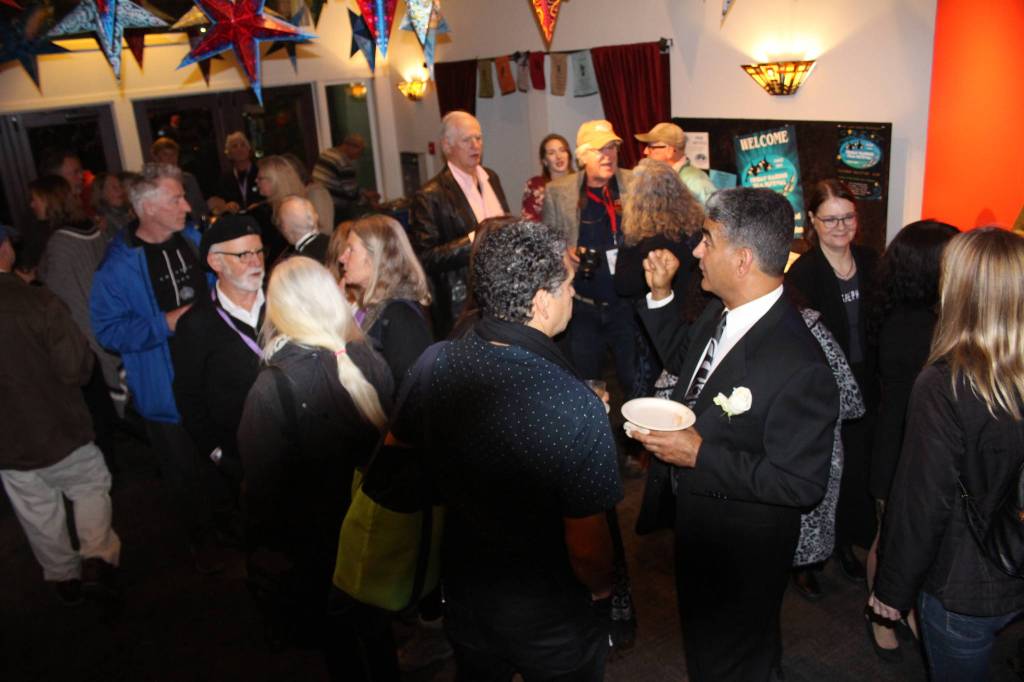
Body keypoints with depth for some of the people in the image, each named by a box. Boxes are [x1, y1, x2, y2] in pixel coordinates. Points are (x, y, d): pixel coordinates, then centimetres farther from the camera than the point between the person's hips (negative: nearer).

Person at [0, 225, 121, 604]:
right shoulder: (37, 302, -24)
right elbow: (76, 368, -21)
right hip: (60, 430, -4)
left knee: (39, 515, 18)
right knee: (91, 488, 20)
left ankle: (63, 575, 33)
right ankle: (97, 557, 14)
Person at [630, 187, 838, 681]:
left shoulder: (798, 367, -35)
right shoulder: (719, 313, -9)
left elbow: (802, 484, -30)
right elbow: (681, 356, 12)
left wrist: (700, 455, -33)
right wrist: (660, 295, -2)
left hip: (738, 551, -8)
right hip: (691, 520, 9)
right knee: (699, 636, 35)